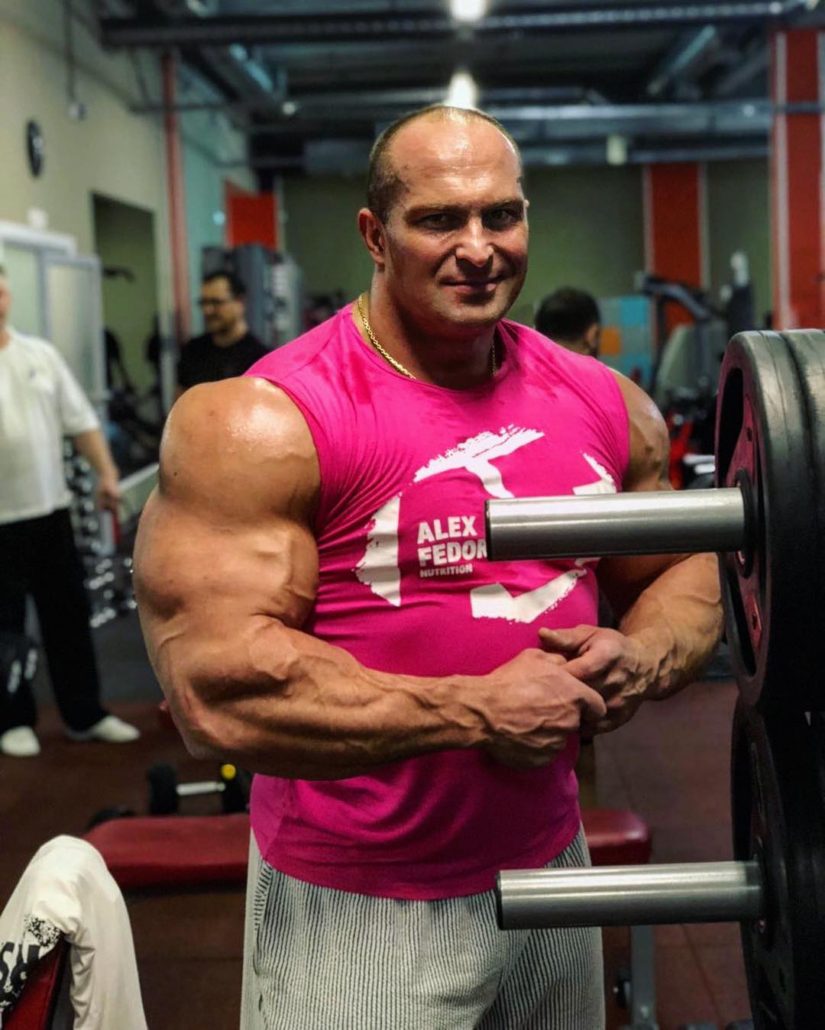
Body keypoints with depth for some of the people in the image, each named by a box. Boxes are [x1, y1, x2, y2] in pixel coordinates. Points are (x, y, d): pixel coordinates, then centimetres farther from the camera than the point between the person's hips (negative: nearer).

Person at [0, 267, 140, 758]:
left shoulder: (42, 354, 6)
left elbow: (80, 420, 8)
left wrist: (106, 473, -2)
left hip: (51, 508, 5)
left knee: (69, 616, 12)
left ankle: (85, 714, 23)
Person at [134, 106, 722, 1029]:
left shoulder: (605, 405, 0)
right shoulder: (264, 425, -18)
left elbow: (689, 571, 13)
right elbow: (215, 690, -24)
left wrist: (641, 660, -10)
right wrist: (477, 711, -22)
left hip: (552, 870, 6)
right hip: (355, 908, -5)